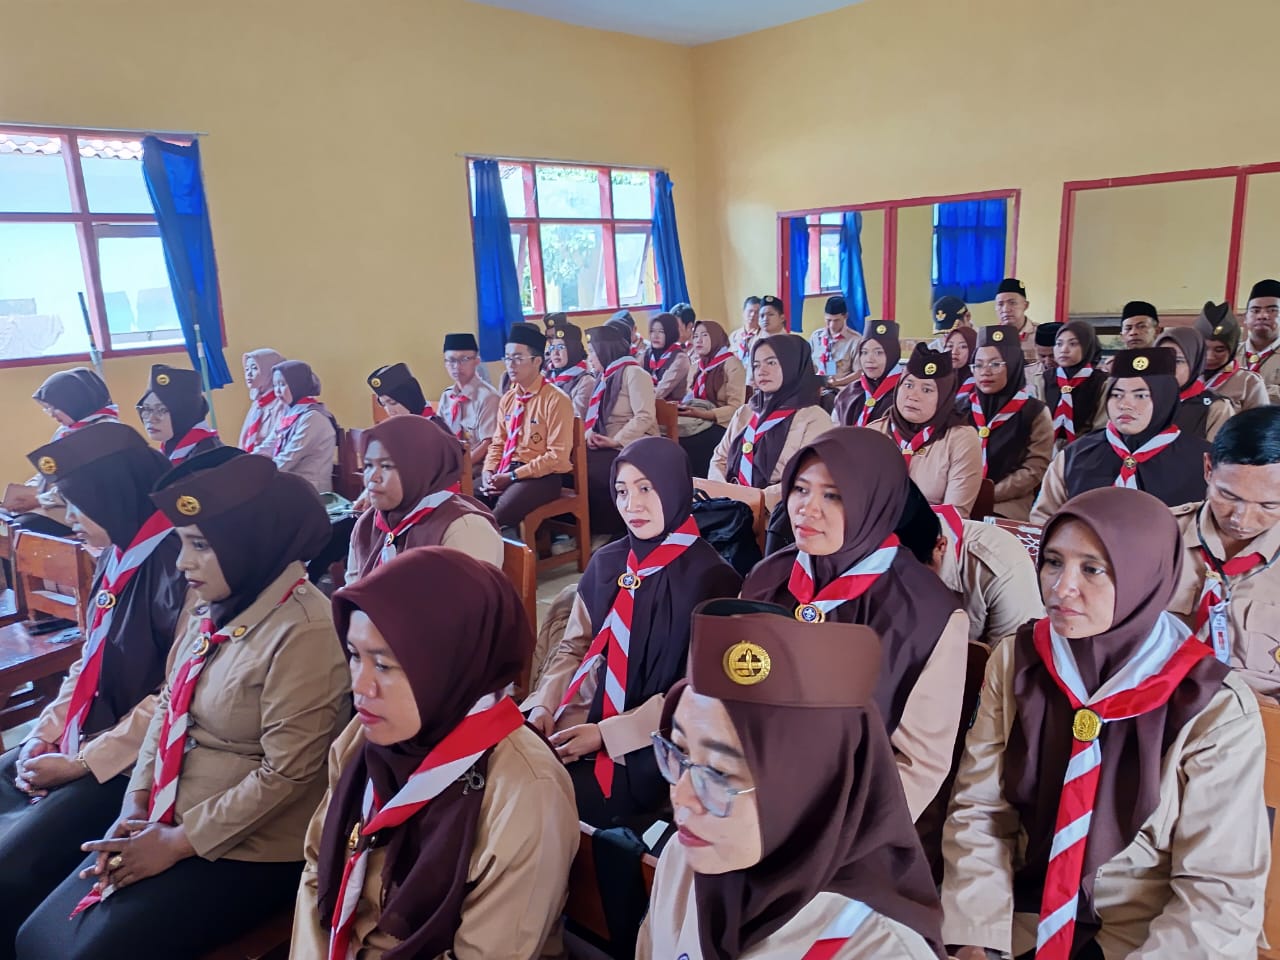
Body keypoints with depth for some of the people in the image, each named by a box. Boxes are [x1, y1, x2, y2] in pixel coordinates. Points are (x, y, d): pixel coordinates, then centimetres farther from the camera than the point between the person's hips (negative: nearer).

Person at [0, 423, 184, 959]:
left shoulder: (179, 562, -22)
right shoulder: (118, 554, 7)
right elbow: (91, 660, 15)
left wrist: (82, 763, -17)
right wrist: (45, 732, 2)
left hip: (132, 762, -9)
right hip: (82, 738, 9)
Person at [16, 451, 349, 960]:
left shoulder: (302, 632, -25)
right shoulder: (213, 607, 2)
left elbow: (286, 775, -22)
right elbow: (167, 709, 11)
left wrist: (180, 840, -13)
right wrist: (135, 806, 1)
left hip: (251, 850, -7)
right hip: (167, 824, 8)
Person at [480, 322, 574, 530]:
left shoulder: (556, 400, -11)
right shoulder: (507, 398, 11)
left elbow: (558, 456, -14)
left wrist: (513, 476, -17)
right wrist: (489, 471, -3)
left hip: (542, 477, -6)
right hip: (507, 472, 7)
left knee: (499, 514, -32)